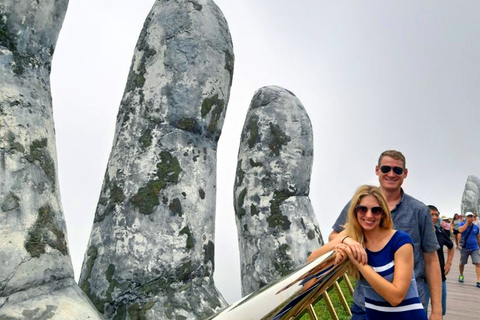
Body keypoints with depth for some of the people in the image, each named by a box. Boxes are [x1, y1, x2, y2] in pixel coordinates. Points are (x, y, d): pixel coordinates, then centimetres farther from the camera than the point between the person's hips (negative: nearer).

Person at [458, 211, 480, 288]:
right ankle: (461, 275, 37)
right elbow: (461, 230, -26)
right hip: (464, 248, -1)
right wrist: (467, 222, -20)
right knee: (462, 263, 12)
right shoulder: (462, 224, -3)